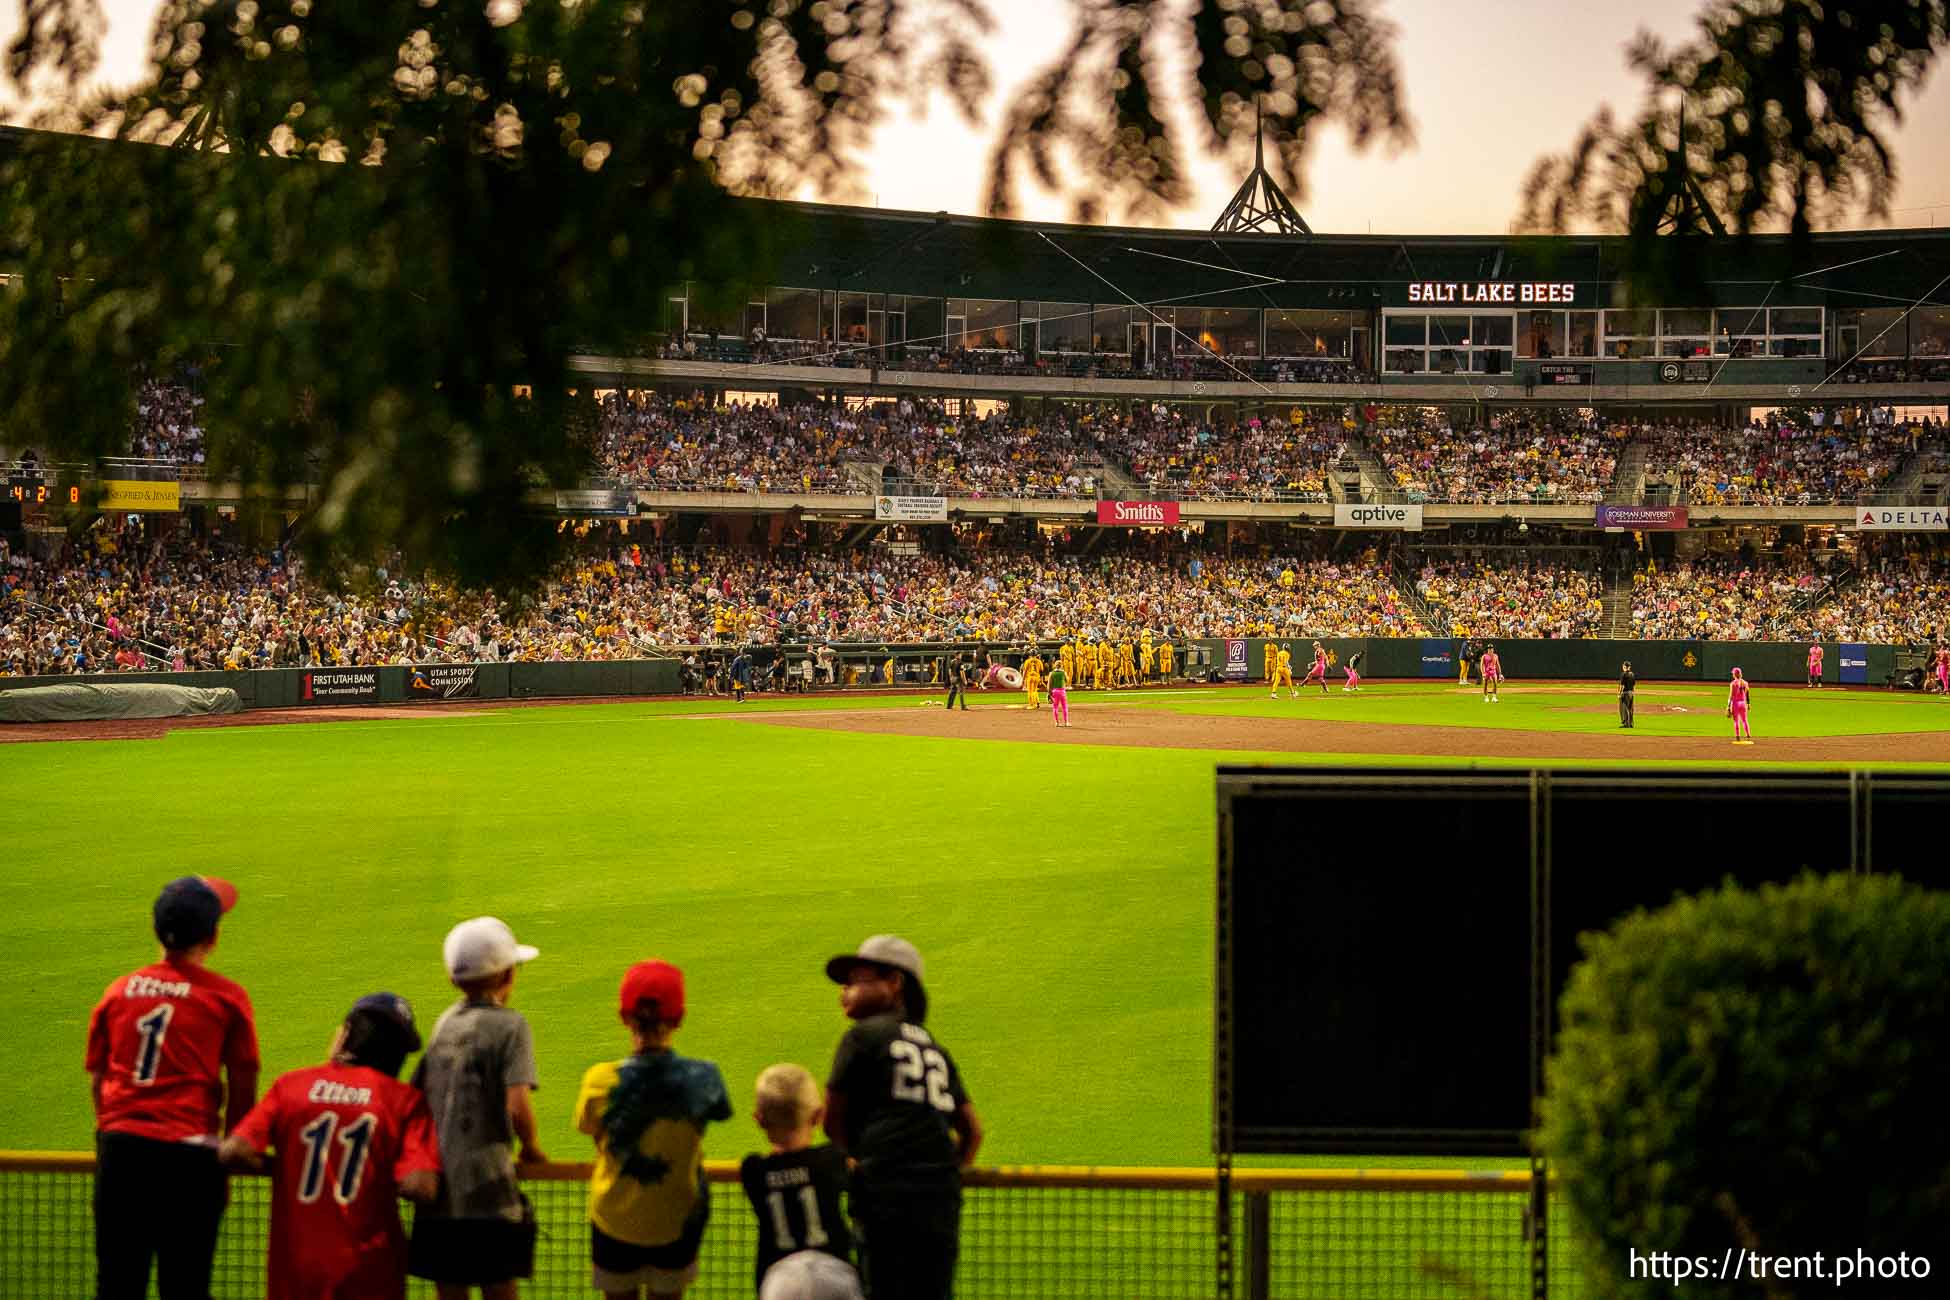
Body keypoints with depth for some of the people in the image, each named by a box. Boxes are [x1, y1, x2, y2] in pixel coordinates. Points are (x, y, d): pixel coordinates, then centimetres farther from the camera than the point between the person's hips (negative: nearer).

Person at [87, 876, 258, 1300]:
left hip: (120, 1146, 3)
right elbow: (243, 1087, 2)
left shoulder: (118, 991, 9)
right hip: (189, 1152, -3)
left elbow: (97, 1080, 14)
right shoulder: (226, 997, 0)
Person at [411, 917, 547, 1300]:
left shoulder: (444, 1022, 11)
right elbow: (517, 1105, -17)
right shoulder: (509, 1025, -7)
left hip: (437, 1195, 5)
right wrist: (531, 1147, 1)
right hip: (488, 1192, -5)